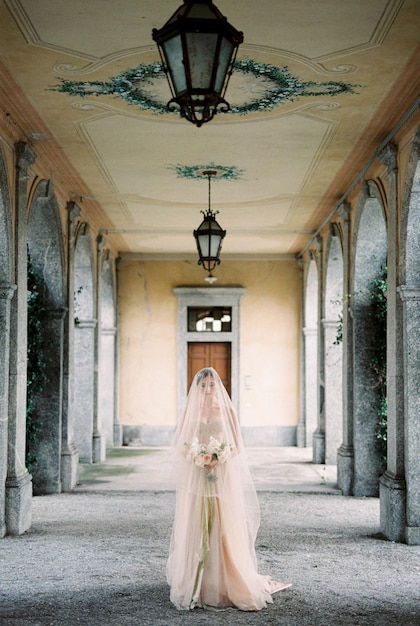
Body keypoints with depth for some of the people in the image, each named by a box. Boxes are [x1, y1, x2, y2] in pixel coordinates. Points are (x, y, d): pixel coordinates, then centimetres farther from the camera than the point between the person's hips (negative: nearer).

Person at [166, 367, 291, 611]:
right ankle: (194, 584, 6)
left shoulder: (227, 411, 3)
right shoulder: (191, 411, 6)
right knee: (194, 530, -1)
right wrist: (199, 459, -13)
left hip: (223, 479, -1)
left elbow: (237, 445, 2)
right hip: (195, 479, 1)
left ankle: (227, 583, 5)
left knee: (224, 530, -2)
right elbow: (180, 445, 5)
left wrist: (219, 460, -15)